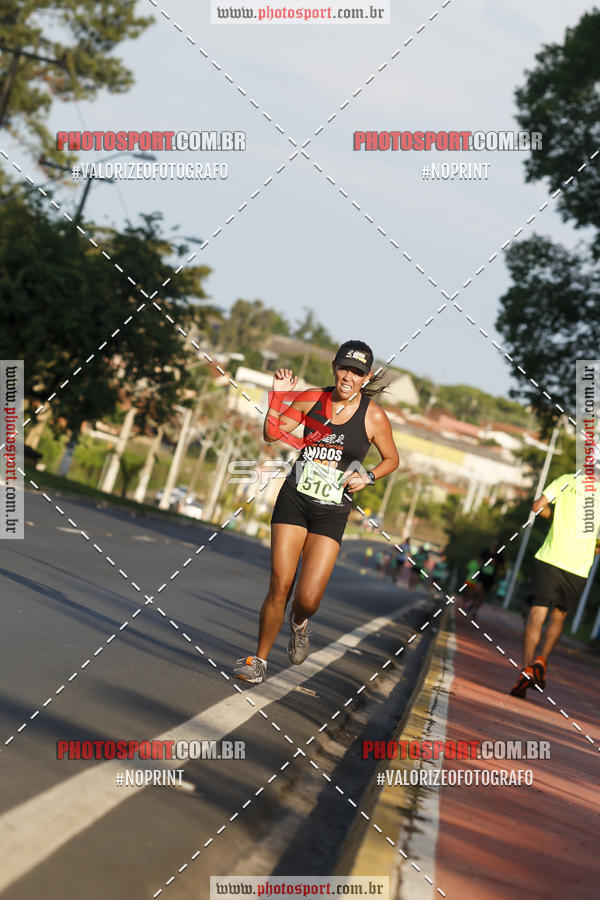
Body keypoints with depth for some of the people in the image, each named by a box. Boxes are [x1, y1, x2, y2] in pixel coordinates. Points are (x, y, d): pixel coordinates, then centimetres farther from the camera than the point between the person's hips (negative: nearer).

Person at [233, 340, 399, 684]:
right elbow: (273, 434, 8)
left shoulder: (374, 417, -4)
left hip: (332, 512, -1)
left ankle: (299, 623, 29)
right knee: (279, 587, -7)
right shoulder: (312, 399, 1)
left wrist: (368, 477, -6)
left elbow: (392, 459, 11)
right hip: (294, 500, 1)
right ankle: (259, 660, 11)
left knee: (308, 599, -9)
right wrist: (279, 394, -4)